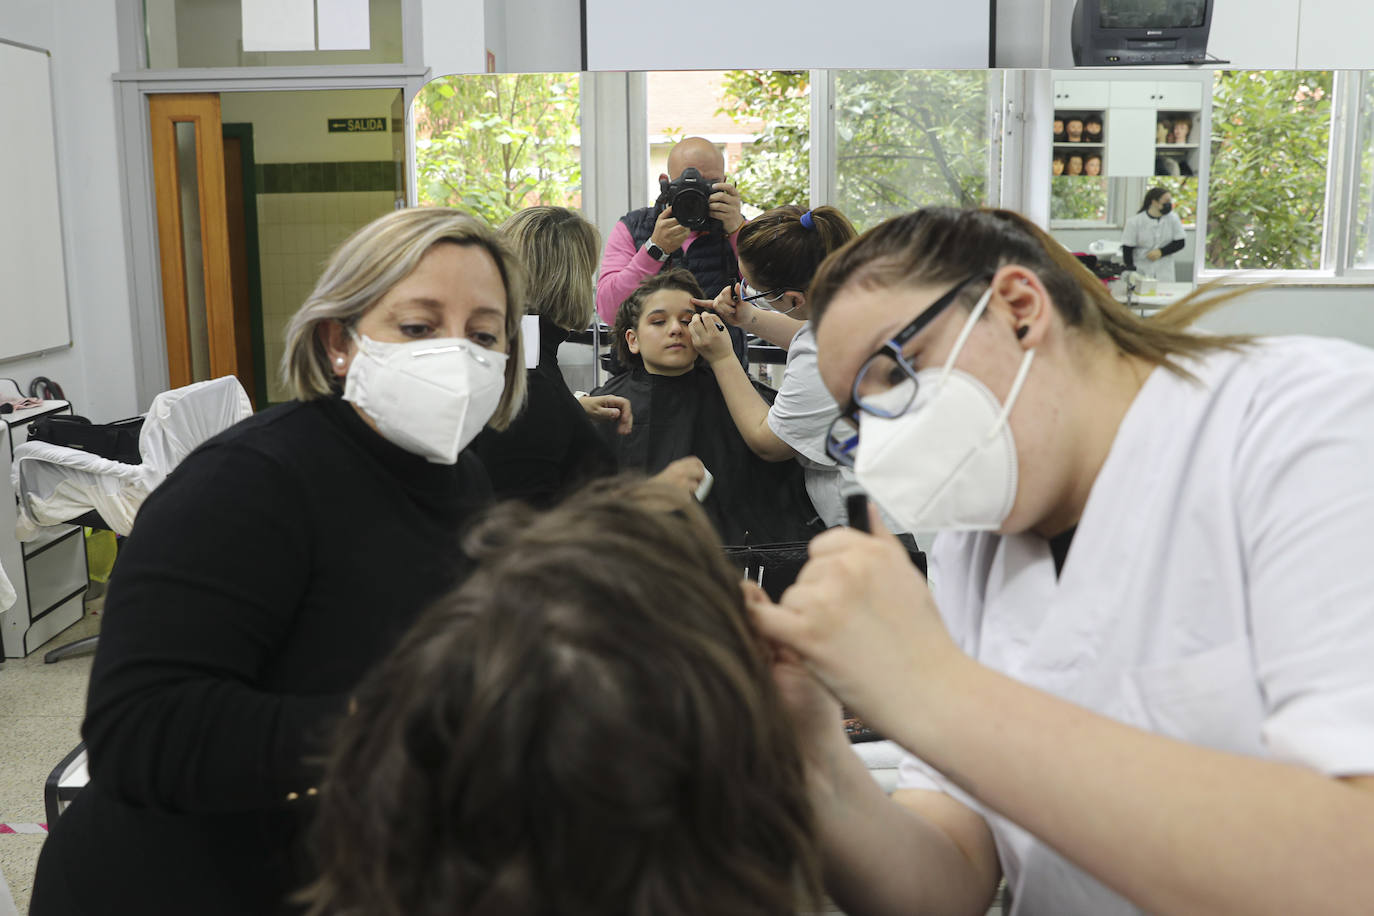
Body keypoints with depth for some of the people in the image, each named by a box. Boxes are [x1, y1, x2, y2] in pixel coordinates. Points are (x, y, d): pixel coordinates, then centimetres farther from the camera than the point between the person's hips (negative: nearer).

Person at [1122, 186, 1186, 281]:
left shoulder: (1173, 218, 1)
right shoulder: (1135, 221, -6)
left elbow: (1180, 243, 4)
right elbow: (1127, 248, -5)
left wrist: (1161, 252, -12)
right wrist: (1131, 272, -12)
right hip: (1140, 272, -2)